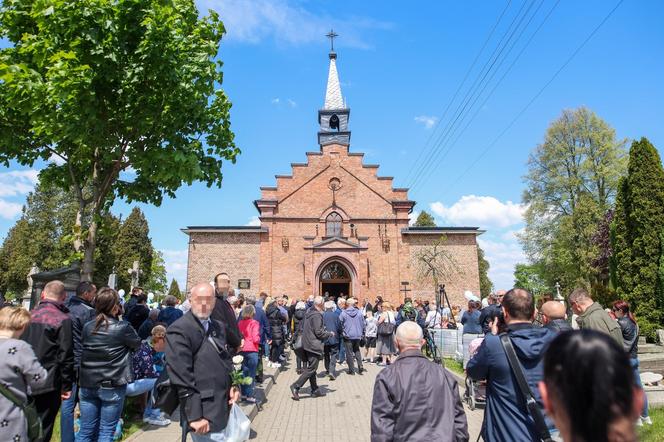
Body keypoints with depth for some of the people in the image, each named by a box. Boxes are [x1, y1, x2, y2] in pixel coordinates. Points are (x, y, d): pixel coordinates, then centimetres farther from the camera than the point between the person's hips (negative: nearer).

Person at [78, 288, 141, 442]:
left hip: (88, 384, 5)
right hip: (113, 386, -4)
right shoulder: (123, 327, -14)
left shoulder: (87, 327, 0)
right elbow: (137, 344, 4)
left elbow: (81, 351, 10)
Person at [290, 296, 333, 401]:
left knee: (310, 368, 15)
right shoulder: (317, 315, -19)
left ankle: (315, 390, 24)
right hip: (314, 345, -10)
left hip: (306, 344, 10)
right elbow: (319, 332, -20)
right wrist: (330, 333, -4)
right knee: (311, 369, -3)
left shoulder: (309, 312, 9)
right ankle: (296, 386, -8)